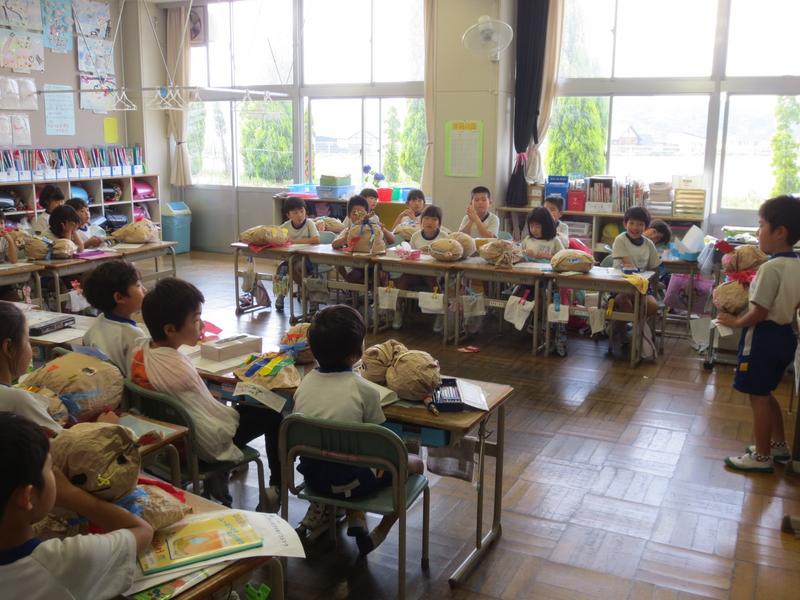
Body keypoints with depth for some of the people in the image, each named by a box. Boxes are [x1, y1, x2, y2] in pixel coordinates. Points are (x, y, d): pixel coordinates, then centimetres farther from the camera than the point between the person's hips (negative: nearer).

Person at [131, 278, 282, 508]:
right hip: (201, 446, -8)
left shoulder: (140, 353, -11)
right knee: (273, 415, 8)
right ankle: (277, 488, 24)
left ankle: (218, 476, 29)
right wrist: (233, 411, -8)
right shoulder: (180, 371, -35)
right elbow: (215, 435, -26)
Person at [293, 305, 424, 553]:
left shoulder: (305, 383, -3)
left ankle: (319, 508, 23)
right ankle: (380, 533, 11)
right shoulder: (365, 390, -16)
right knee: (414, 463, 16)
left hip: (311, 474, 6)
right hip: (349, 483, -6)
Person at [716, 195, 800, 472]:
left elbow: (759, 313, -21)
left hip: (763, 337, -9)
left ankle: (762, 457, 13)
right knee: (765, 393, 23)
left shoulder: (770, 268, -23)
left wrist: (735, 321, -6)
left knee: (758, 397, 3)